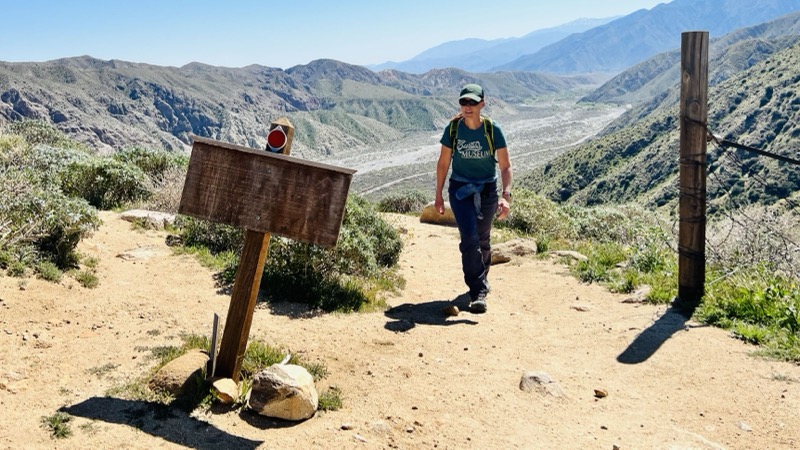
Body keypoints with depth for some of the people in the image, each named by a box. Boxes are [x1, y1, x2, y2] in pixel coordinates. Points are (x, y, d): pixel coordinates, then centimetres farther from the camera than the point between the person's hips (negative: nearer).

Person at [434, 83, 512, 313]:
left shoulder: (493, 130, -11)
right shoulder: (453, 129, -8)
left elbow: (506, 166, -8)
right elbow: (443, 163, 2)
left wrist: (506, 195, -21)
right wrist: (438, 195, 4)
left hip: (487, 190, 1)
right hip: (460, 189, -1)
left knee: (483, 240, 14)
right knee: (470, 237, -16)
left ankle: (480, 282, 37)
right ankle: (478, 293, -14)